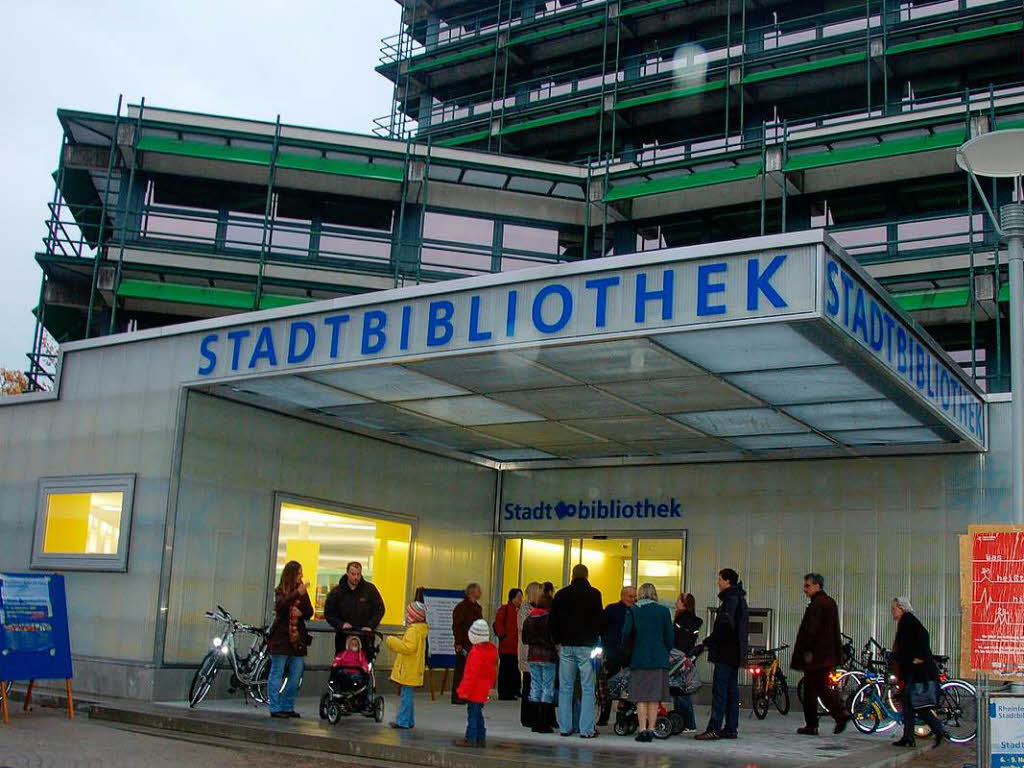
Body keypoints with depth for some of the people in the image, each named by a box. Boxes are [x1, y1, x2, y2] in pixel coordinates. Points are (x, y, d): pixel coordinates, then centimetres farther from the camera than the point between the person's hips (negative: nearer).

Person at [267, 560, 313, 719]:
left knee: (296, 676, 5)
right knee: (277, 673, -1)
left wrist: (301, 612, -10)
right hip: (281, 638, -5)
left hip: (297, 638, 5)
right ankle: (275, 708, 3)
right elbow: (280, 606, -19)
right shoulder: (280, 591, 0)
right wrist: (297, 594, -27)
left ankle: (288, 707, 14)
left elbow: (310, 612, 11)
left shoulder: (302, 591, 12)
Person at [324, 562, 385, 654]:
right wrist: (340, 624, -9)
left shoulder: (370, 589, 1)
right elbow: (328, 613, 6)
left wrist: (371, 626, -8)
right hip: (343, 637, 1)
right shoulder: (337, 591, 3)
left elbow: (379, 609, 5)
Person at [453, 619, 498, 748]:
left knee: (472, 713, -1)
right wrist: (491, 686, 24)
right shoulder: (492, 649, 7)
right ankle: (481, 738, 21)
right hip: (484, 690, 9)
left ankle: (471, 739, 4)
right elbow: (494, 670, 15)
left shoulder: (476, 652, -21)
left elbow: (472, 673, -20)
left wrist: (466, 690, -15)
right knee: (478, 713, 17)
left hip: (475, 689, -9)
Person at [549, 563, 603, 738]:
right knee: (588, 688, 0)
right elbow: (599, 620, -3)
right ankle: (587, 729, -2)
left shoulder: (561, 594, 6)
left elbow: (552, 620, 8)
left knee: (565, 687, 8)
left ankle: (564, 727, 9)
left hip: (566, 646, 3)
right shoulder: (594, 594, -3)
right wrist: (596, 640, 8)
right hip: (586, 646, -3)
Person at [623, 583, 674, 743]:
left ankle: (643, 730, -1)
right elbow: (669, 637, 2)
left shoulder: (633, 611, 0)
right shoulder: (663, 611, 2)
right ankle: (651, 730, 3)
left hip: (639, 660, -1)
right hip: (659, 659, 1)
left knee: (641, 698, 3)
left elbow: (625, 633, -5)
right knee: (655, 698, 5)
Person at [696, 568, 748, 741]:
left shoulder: (731, 598, -13)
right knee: (731, 689, 11)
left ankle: (714, 728, -13)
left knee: (719, 689, -11)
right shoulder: (739, 598, 18)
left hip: (726, 651, -10)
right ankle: (731, 728, 13)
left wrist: (708, 642, -14)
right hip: (735, 652, 10)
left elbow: (726, 625, -21)